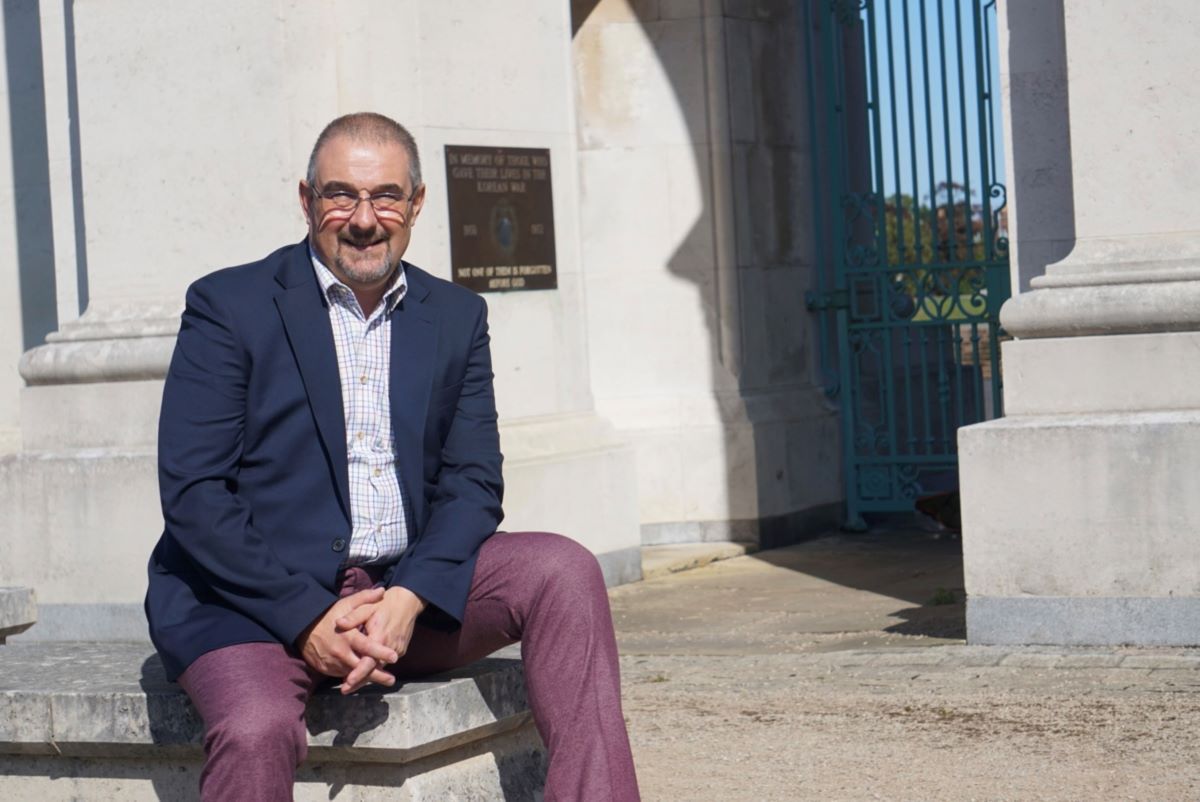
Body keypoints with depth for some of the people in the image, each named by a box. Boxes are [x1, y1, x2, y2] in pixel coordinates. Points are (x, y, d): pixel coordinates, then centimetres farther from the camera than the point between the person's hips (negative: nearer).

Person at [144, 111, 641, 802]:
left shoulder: (457, 317, 13)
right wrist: (308, 617, -16)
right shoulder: (229, 306, 0)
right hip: (259, 600, -4)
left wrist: (408, 600, -14)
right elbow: (191, 492, -6)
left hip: (409, 593, 4)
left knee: (564, 569, -19)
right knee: (258, 731, -33)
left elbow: (472, 481, 6)